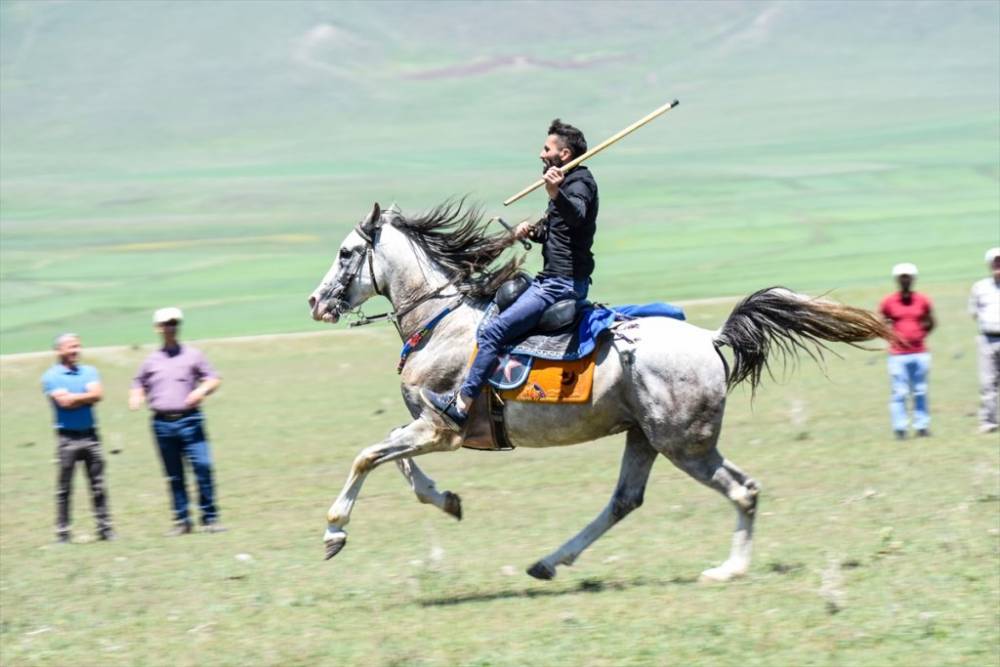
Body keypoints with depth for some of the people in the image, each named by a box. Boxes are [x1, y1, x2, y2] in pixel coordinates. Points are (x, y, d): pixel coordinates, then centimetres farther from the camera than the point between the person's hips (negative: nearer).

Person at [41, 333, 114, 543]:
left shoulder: (89, 372, 12)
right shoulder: (52, 377, -2)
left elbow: (97, 394, -4)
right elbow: (64, 401, -14)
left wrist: (74, 398, -9)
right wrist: (86, 396, -3)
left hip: (90, 435, 4)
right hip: (67, 437, -4)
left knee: (99, 486, 5)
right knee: (64, 488, 0)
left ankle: (105, 528, 9)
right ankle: (63, 532, 4)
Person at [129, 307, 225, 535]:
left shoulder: (192, 355, 8)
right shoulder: (151, 360, 13)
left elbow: (213, 379, 8)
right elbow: (139, 384, 23)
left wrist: (202, 390, -13)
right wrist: (136, 397, 1)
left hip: (189, 420, -2)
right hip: (162, 423, 2)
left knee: (202, 467, -12)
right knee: (174, 475, 5)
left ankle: (210, 518, -5)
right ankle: (182, 521, 11)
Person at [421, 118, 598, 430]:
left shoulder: (580, 184, -13)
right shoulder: (567, 184, 19)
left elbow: (577, 214, -37)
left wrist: (555, 194, -57)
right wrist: (532, 230, 9)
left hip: (563, 284, -11)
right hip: (553, 279, 11)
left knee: (493, 331, -18)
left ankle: (460, 406, -20)